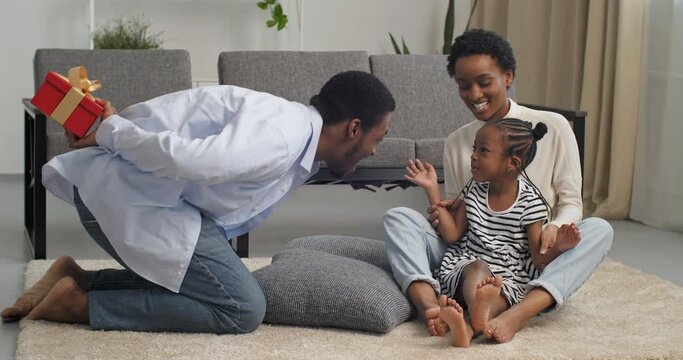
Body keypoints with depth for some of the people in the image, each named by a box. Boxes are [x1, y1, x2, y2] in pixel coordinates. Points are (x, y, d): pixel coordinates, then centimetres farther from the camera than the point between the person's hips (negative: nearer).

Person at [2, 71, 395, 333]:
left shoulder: (289, 123, 15)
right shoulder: (283, 135, -19)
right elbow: (187, 159, -31)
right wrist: (112, 131, -17)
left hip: (139, 186, 10)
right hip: (126, 189, -10)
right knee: (241, 308, -9)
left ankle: (78, 279, 12)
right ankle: (81, 303, -6)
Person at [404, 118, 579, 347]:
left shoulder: (530, 201, -2)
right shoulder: (474, 190, 11)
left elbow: (539, 259, -3)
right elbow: (452, 235, 8)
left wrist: (559, 245, -26)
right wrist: (432, 189, 8)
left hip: (508, 279, -1)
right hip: (465, 267, 1)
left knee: (501, 297, -35)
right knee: (478, 268, -34)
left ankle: (467, 327, -66)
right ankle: (477, 312, -66)